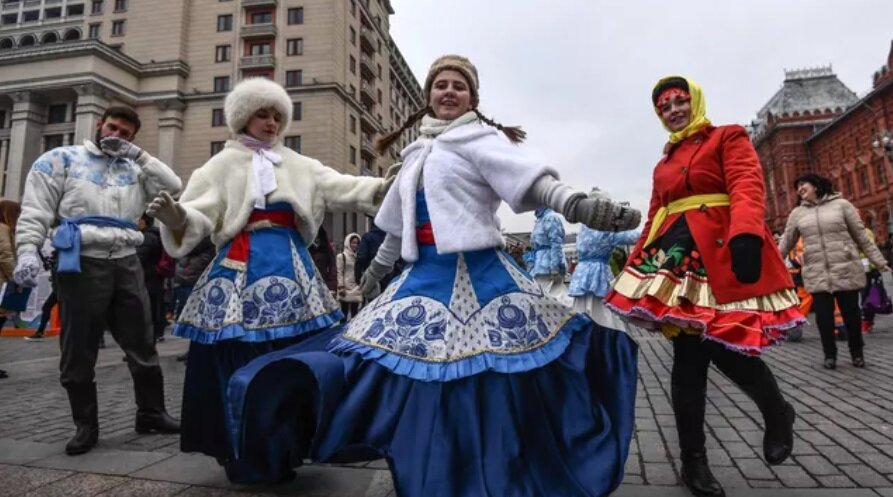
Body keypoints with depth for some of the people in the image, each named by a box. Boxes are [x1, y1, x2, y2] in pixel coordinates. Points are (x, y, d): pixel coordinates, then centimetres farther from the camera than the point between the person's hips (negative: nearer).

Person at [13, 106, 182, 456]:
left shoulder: (134, 169, 17)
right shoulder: (61, 159, 8)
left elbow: (173, 186, 3)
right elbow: (35, 209, 0)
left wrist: (138, 154, 2)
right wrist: (28, 251, -13)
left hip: (126, 264, 3)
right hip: (81, 263, -3)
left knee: (142, 345, 7)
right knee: (79, 352, 5)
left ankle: (151, 413, 20)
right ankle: (85, 425, 19)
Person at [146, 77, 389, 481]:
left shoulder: (297, 164, 15)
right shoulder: (224, 164, 6)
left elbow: (338, 187, 8)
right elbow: (202, 215, -2)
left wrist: (382, 187, -6)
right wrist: (178, 217, -25)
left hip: (291, 266, 4)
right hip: (243, 269, -3)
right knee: (241, 361, -2)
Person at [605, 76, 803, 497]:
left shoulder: (728, 138, 8)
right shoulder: (663, 163, 23)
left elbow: (747, 187, -11)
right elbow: (655, 217, 21)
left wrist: (746, 234, -30)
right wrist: (638, 263, 15)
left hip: (723, 255, -4)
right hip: (677, 258, 5)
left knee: (724, 345, -10)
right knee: (688, 355, 2)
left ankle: (777, 413, 25)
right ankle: (693, 459, 12)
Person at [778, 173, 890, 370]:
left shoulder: (841, 204, 2)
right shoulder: (797, 213, 8)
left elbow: (862, 236, 4)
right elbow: (786, 243, 11)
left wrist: (880, 262, 3)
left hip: (846, 270, -1)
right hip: (816, 274, 1)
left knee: (851, 313, 8)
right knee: (823, 316, 2)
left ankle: (857, 353, 27)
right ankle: (830, 354, 19)